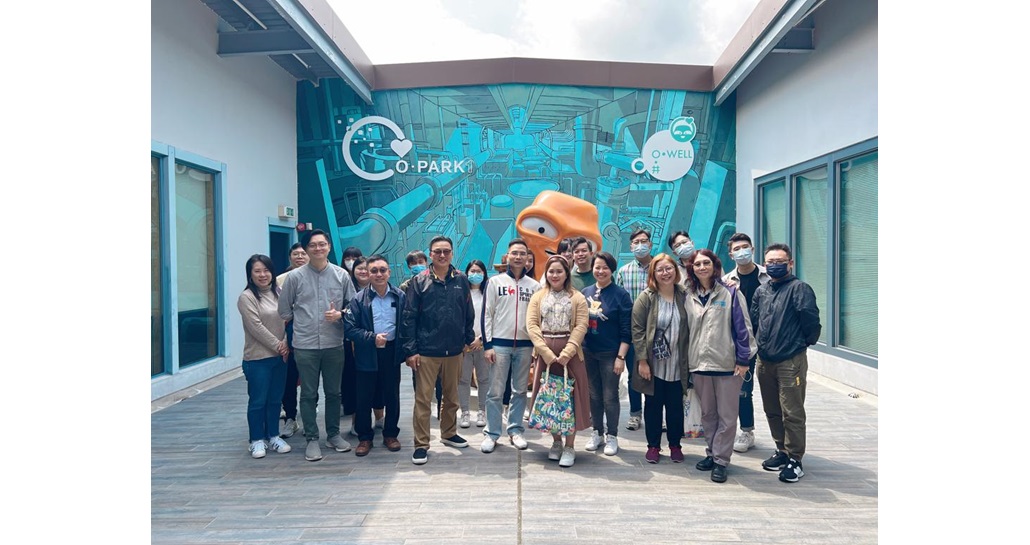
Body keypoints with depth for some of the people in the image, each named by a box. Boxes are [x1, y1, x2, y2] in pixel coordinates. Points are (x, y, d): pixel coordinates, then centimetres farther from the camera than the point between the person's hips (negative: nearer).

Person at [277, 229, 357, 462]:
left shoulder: (341, 275, 2)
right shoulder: (295, 276, -2)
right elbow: (284, 309, 6)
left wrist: (340, 314, -10)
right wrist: (299, 325, 6)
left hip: (334, 344, 2)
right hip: (305, 345, -1)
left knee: (333, 392, 12)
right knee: (308, 394, 5)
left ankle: (333, 434, 27)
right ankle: (312, 439, 16)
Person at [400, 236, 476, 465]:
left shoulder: (461, 281, 3)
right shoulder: (419, 282, -4)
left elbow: (469, 314, 10)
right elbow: (409, 317, -5)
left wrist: (469, 339, 8)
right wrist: (410, 349, -9)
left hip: (454, 351, 3)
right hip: (426, 351, -3)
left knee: (452, 396, 16)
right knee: (423, 398, 1)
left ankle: (449, 433, 33)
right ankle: (421, 444, 11)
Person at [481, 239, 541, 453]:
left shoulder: (534, 285, 7)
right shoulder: (496, 281, 2)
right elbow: (487, 314, 0)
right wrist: (487, 345, -6)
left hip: (525, 345, 2)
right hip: (499, 344, -2)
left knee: (520, 391, 9)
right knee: (495, 391, 0)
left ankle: (515, 430, 20)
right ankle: (491, 433, 9)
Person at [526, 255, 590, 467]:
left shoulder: (577, 298, 4)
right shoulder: (538, 297, 9)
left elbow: (581, 327, -5)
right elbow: (531, 325, -1)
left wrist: (566, 353, -17)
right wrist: (546, 352, -14)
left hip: (570, 353, -2)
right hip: (544, 353, 2)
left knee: (569, 397, -1)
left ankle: (570, 446, 8)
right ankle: (556, 442, 22)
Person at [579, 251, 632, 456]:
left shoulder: (620, 295, -7)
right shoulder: (585, 292, 5)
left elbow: (626, 330, -9)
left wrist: (621, 357, -13)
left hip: (610, 354, -4)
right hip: (587, 352, 4)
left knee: (610, 396, 4)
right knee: (594, 395, 13)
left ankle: (612, 436, 18)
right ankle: (597, 433, 27)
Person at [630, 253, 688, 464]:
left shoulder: (684, 296, 2)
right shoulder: (646, 298, -6)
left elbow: (690, 329, 8)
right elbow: (637, 330, -9)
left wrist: (688, 360, 4)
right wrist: (642, 360, -13)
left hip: (677, 364, 2)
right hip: (652, 364, -2)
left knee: (676, 406, 12)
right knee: (653, 405, 9)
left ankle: (675, 445, 28)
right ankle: (653, 445, 23)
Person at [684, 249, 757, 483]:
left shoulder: (730, 293, -3)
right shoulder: (689, 297, 8)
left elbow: (743, 326, -5)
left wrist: (743, 360, -9)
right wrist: (687, 360, 9)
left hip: (727, 364, -4)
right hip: (699, 364, 4)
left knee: (727, 415, 2)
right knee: (707, 413, 14)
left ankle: (721, 459, 12)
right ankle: (712, 453, 27)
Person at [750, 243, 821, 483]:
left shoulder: (799, 289, -10)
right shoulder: (761, 291, 12)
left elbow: (811, 321, -13)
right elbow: (753, 321, 16)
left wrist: (803, 343, 0)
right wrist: (762, 344, 12)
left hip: (791, 362, -7)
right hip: (765, 361, 7)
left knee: (792, 414, -1)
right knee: (772, 411, 16)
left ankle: (794, 459, 11)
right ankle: (782, 451, 30)